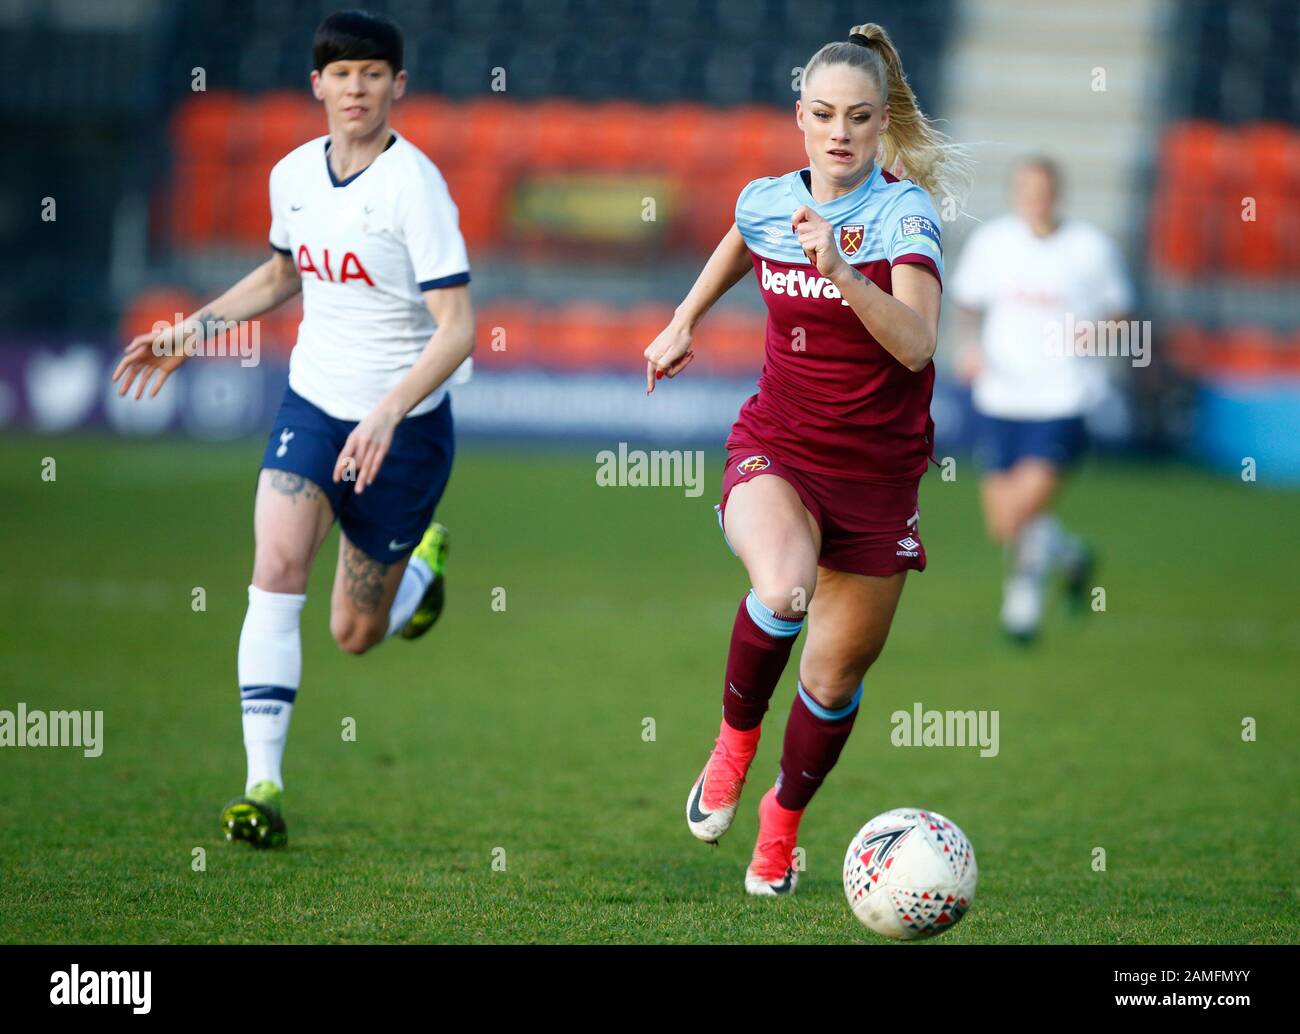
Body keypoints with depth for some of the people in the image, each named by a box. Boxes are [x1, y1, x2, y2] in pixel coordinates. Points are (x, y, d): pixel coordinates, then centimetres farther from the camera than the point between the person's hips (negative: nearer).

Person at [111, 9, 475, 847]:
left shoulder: (414, 184, -17)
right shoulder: (294, 174, 1)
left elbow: (458, 329, -21)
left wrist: (388, 411, -33)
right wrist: (191, 330, 16)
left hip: (405, 425, -4)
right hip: (312, 404, 4)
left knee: (356, 635, 6)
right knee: (278, 567, -21)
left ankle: (423, 560, 43)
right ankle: (264, 787, -22)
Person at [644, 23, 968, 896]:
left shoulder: (903, 212, -13)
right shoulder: (766, 201, -1)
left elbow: (917, 344, -29)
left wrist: (841, 270, -40)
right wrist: (686, 320, 24)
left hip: (876, 471, -1)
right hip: (777, 451, 1)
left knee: (836, 676, 9)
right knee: (783, 589, -33)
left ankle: (783, 822, 38)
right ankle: (735, 739, -5)